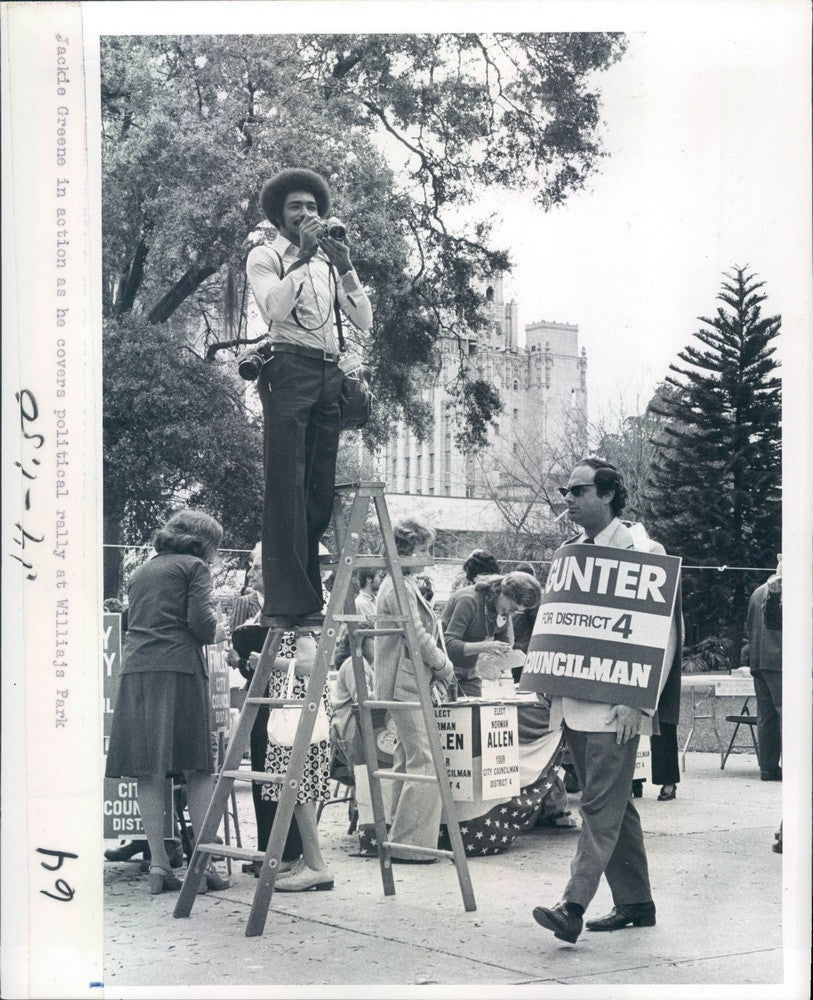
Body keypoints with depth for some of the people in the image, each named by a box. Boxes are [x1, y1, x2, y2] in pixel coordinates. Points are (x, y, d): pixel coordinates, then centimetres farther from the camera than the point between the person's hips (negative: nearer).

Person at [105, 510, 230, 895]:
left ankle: (158, 862, 0)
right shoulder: (194, 567, 5)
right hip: (179, 667, -5)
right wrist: (214, 625, 15)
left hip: (136, 669, 5)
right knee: (197, 768, -1)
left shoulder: (141, 573, 23)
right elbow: (201, 623, -7)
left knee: (149, 771, 2)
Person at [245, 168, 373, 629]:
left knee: (321, 492, 1)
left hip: (330, 374, 6)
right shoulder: (266, 257, 10)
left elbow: (365, 322, 13)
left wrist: (345, 268, 1)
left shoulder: (330, 261, 25)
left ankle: (309, 598, 2)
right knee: (287, 490, -12)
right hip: (289, 369, -6)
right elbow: (274, 308, -10)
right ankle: (287, 603, -16)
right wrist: (303, 258, -13)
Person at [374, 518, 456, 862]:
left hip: (405, 687, 11)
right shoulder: (399, 588, -13)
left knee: (407, 763, 14)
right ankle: (410, 844, -10)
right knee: (425, 766, -11)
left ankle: (399, 838, 20)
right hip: (407, 685, -11)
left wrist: (436, 670, 13)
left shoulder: (402, 584, 19)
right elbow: (418, 637, -18)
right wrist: (444, 667, -5)